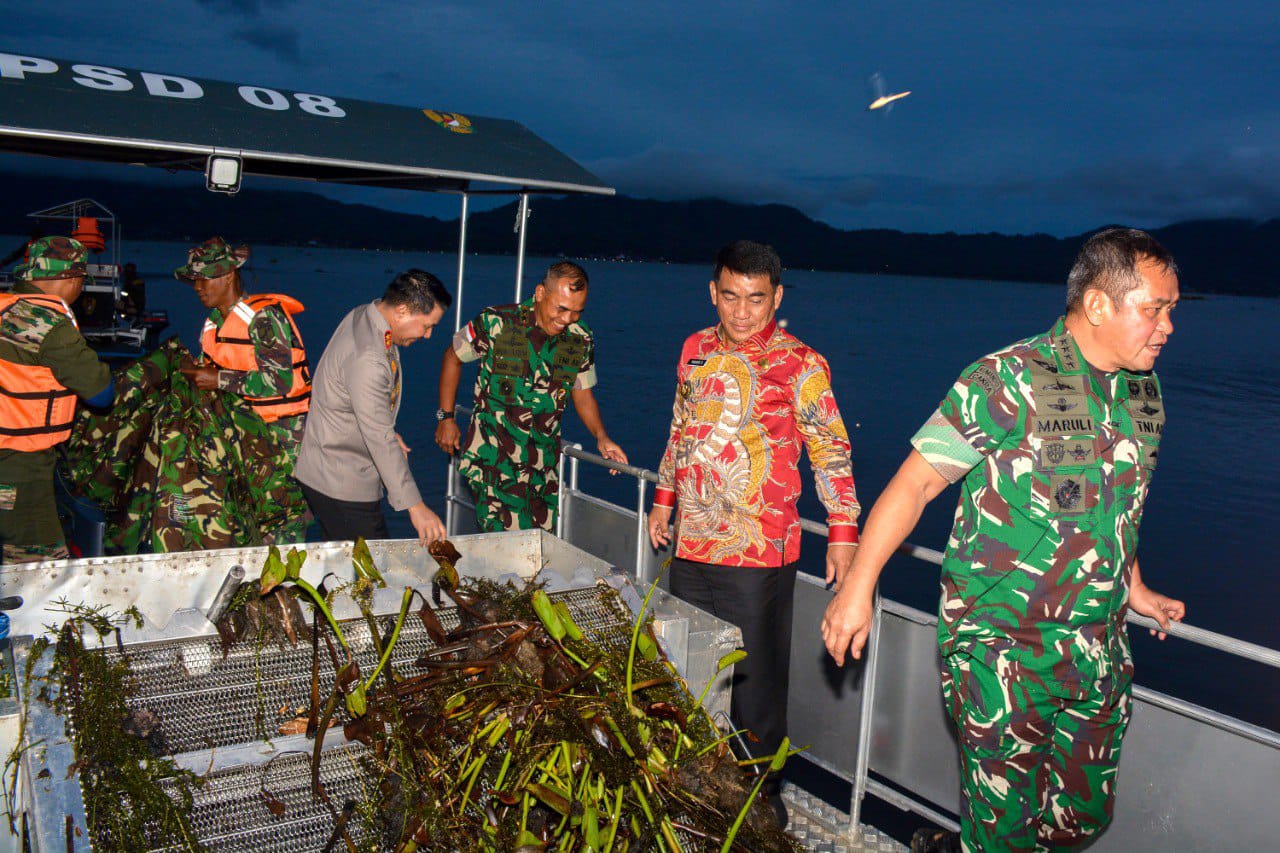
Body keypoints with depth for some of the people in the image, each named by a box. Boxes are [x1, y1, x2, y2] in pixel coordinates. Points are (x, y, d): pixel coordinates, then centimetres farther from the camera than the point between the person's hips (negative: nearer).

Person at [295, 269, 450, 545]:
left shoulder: (364, 316, 2)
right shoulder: (366, 359, -29)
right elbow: (380, 440, -31)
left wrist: (388, 432, 16)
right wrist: (414, 505, -30)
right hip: (340, 486, -10)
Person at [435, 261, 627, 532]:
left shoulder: (581, 340, 0)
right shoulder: (496, 322, -10)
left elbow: (582, 393, 14)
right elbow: (453, 357, 6)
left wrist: (601, 437, -2)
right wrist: (446, 417, 5)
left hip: (544, 465, 4)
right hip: (494, 460, -4)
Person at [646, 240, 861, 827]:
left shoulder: (799, 365, -7)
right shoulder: (696, 349, 9)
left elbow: (832, 452, -5)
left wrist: (843, 532, -10)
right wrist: (664, 497, 23)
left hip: (759, 554, -5)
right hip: (691, 545, 6)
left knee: (755, 679, 2)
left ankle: (760, 795, 19)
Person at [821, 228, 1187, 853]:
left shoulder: (1145, 395, 7)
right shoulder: (1008, 381, -15)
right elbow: (915, 482, -14)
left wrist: (1134, 588, 29)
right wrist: (858, 585, -18)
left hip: (1100, 653, 7)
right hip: (1002, 650, -7)